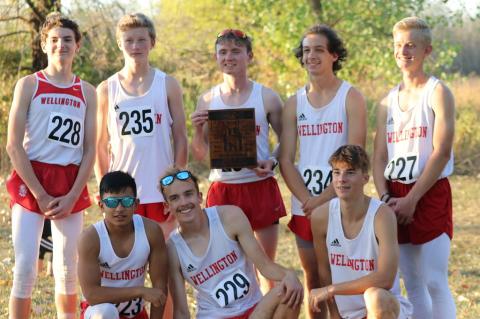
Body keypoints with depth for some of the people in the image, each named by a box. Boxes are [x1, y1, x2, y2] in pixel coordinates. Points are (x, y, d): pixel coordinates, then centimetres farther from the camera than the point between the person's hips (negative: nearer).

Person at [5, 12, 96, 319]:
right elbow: (14, 145, -5)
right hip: (30, 182, -3)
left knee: (68, 270, 8)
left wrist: (72, 196, -6)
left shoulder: (87, 92, 9)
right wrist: (40, 195, -11)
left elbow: (90, 150, 6)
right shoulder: (29, 85, 1)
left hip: (71, 188, 3)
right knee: (26, 269, -9)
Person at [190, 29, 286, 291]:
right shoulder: (207, 100, 5)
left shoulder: (266, 98, 0)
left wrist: (272, 161, -11)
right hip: (221, 188, 1)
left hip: (260, 186, -1)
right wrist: (198, 131, -11)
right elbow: (200, 155, 8)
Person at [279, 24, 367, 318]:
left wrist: (323, 199, -15)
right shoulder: (295, 103, 10)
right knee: (313, 282, 9)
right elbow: (286, 160, 5)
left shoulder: (351, 98, -2)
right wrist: (307, 200, -10)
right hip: (304, 206, 4)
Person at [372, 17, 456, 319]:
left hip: (430, 194, -6)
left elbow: (441, 152, -13)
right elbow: (380, 157, 11)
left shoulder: (437, 93, -4)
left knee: (435, 283, -9)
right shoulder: (388, 102, 14)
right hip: (397, 199, 6)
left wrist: (411, 199, -16)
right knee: (412, 285, 7)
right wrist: (385, 198, -7)